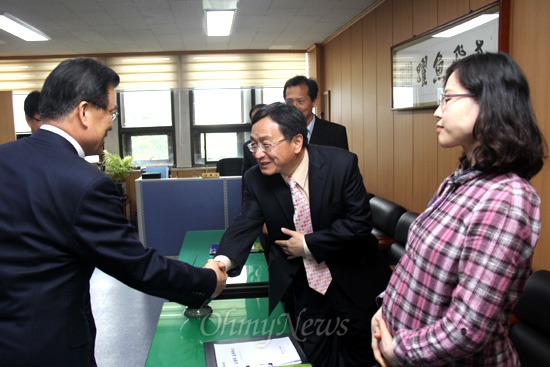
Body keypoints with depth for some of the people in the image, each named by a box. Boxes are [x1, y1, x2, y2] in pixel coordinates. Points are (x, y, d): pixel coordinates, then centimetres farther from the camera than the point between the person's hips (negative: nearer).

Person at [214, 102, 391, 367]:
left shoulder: (342, 164, -21)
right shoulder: (255, 179, -12)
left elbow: (360, 221, -18)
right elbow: (245, 225, -18)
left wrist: (309, 245, -20)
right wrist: (223, 261, -38)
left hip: (350, 278, -1)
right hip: (299, 283, 2)